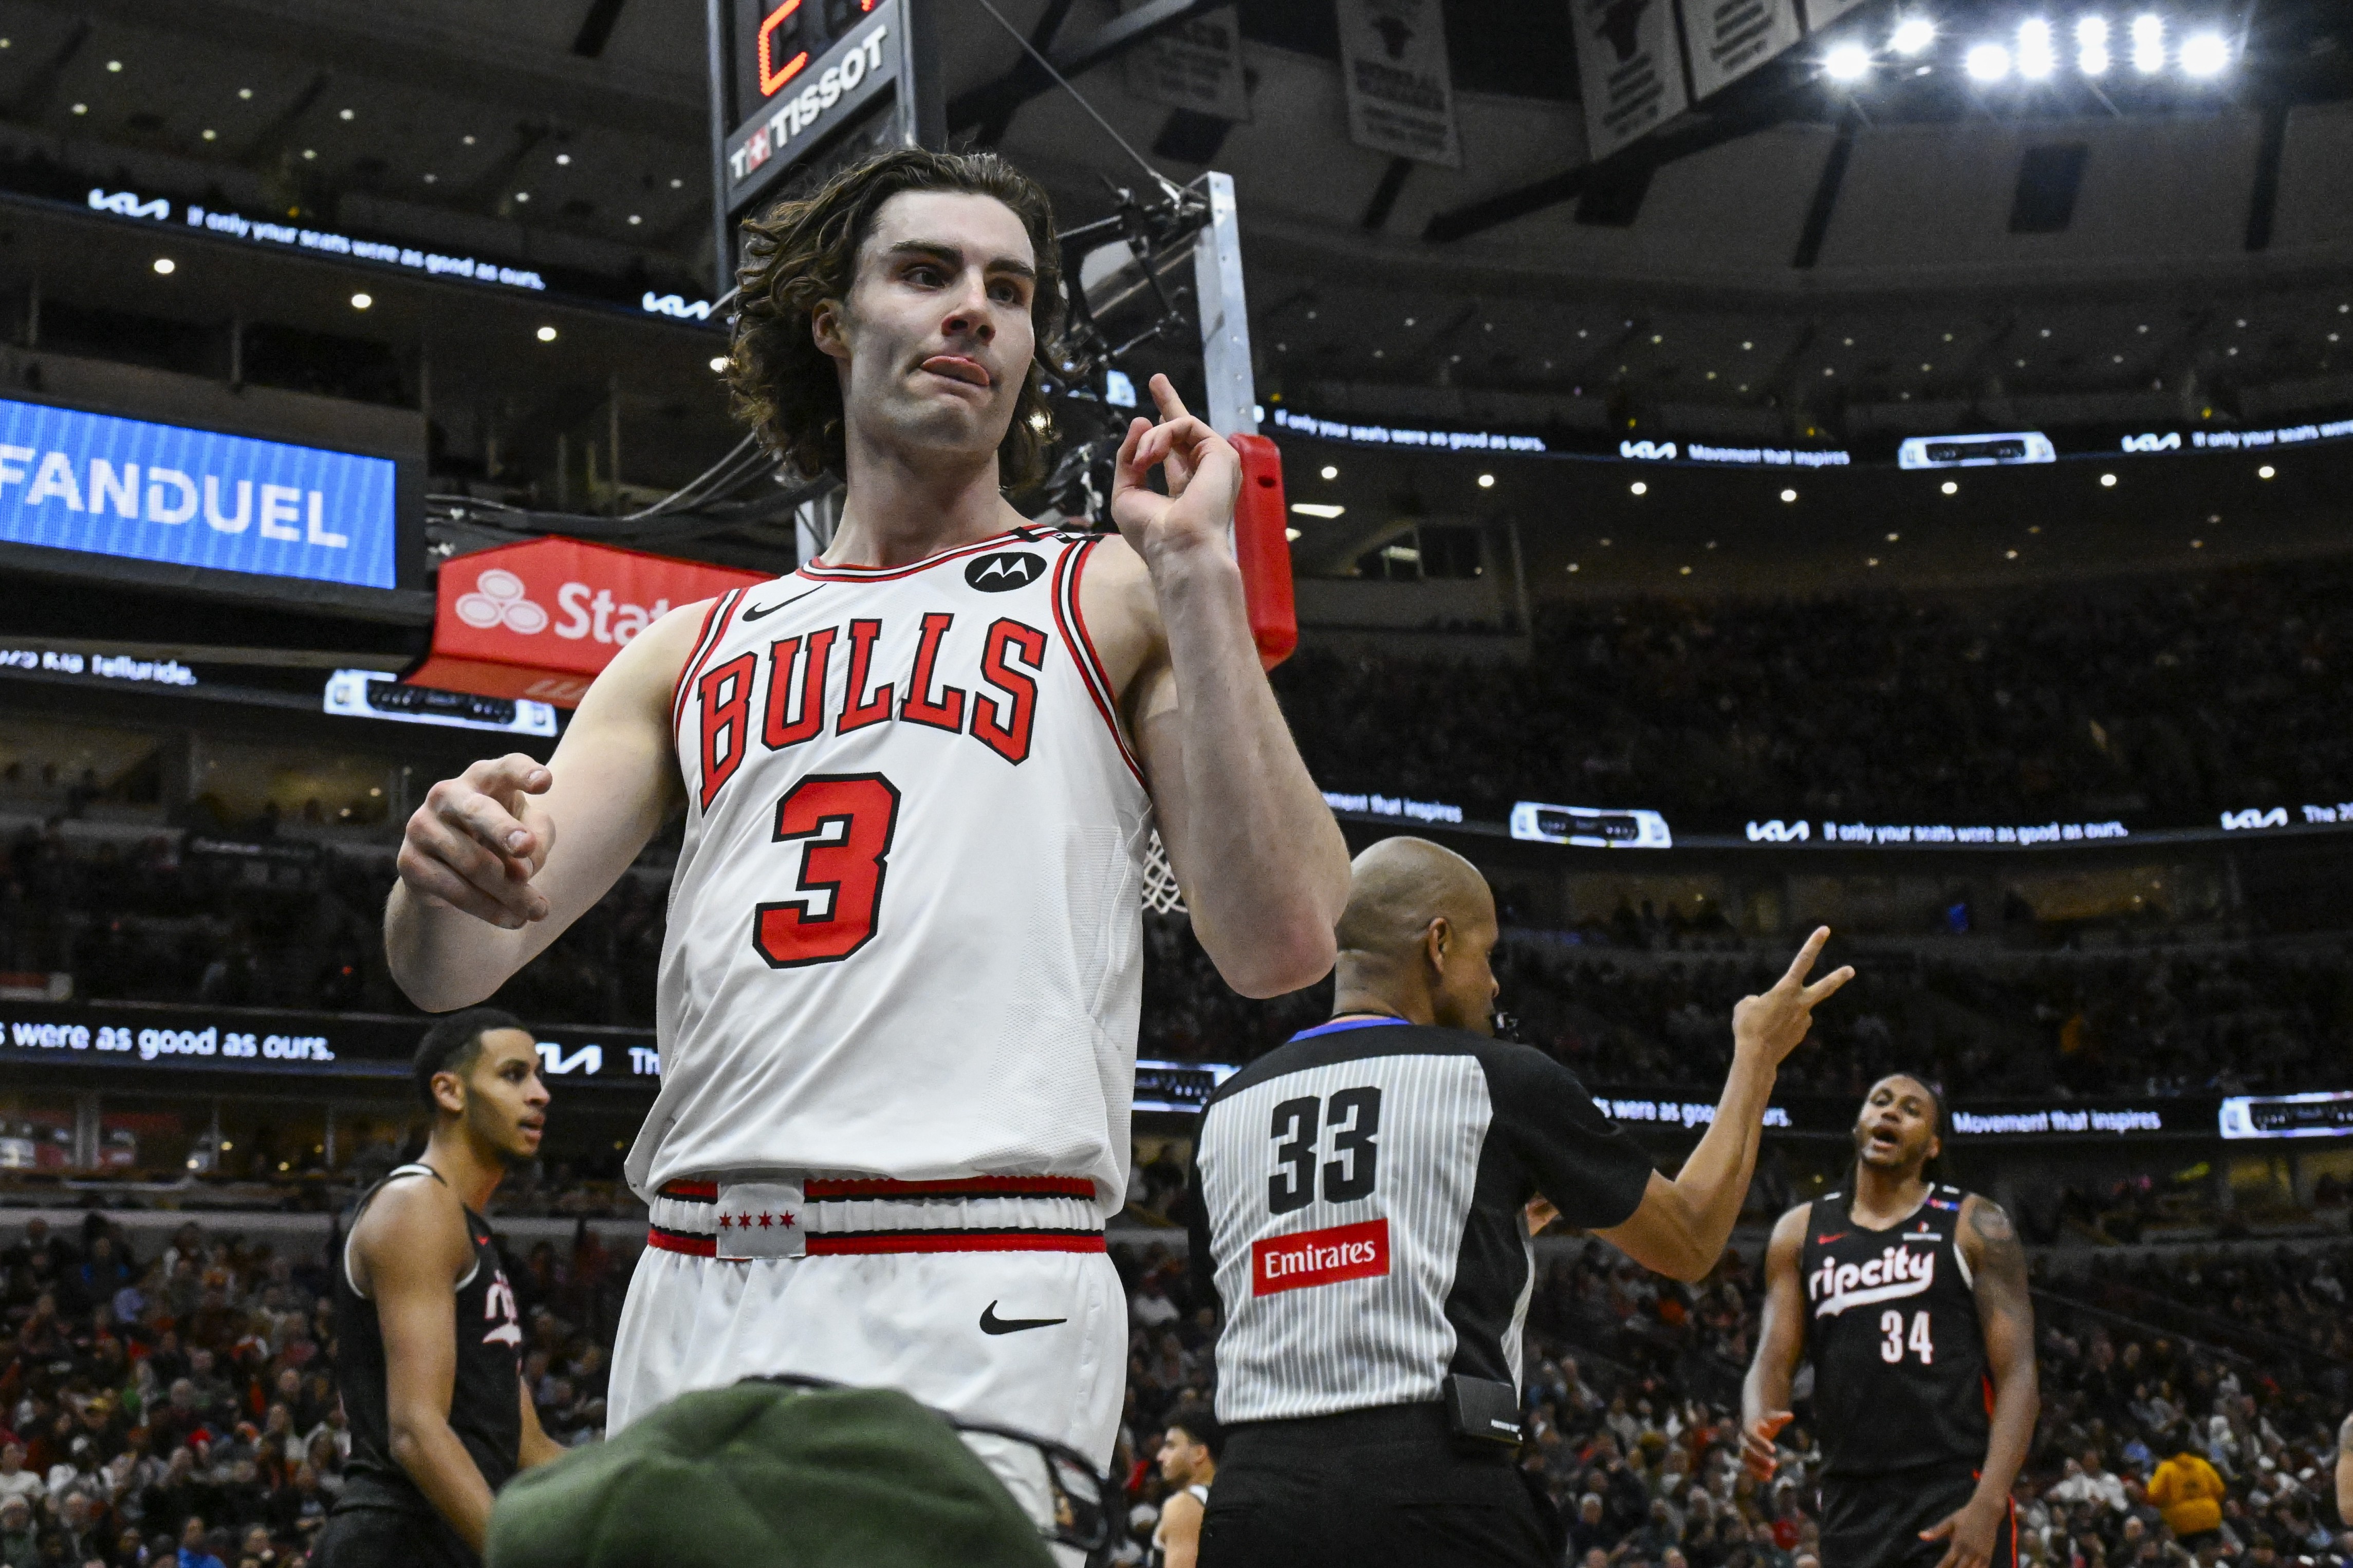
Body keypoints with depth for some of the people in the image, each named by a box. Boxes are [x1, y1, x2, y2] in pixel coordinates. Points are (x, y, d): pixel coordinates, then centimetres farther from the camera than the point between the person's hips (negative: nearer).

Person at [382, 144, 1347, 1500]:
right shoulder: (695, 652, 19)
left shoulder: (1112, 599, 7)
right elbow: (451, 968, 14)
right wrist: (452, 870, -11)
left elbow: (1280, 951, -7)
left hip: (976, 1298, -4)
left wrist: (1197, 571, -8)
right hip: (695, 1291, 4)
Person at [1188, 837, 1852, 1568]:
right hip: (1439, 1495, -4)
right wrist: (1757, 1056, 25)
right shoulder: (1503, 1080, 1)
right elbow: (1690, 1242, 12)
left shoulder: (1226, 1111, 12)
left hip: (1254, 1496, 5)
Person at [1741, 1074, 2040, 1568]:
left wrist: (1988, 1504, -18)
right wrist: (1756, 1424, -18)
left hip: (1958, 1496, -4)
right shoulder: (1800, 1231, 12)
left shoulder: (1976, 1227, 2)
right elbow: (1772, 1364, 7)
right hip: (1853, 1503, 4)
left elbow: (2017, 1377, -4)